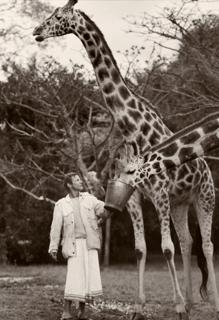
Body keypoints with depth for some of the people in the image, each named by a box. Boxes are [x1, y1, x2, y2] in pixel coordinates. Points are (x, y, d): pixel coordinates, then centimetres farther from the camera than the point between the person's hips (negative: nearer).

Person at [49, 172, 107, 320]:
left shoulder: (88, 198, 13)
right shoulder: (61, 205, 7)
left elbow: (102, 209, 3)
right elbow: (56, 227, 2)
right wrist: (53, 248, -4)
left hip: (90, 244, 2)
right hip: (74, 245, -2)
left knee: (90, 276, -2)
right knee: (74, 277, -12)